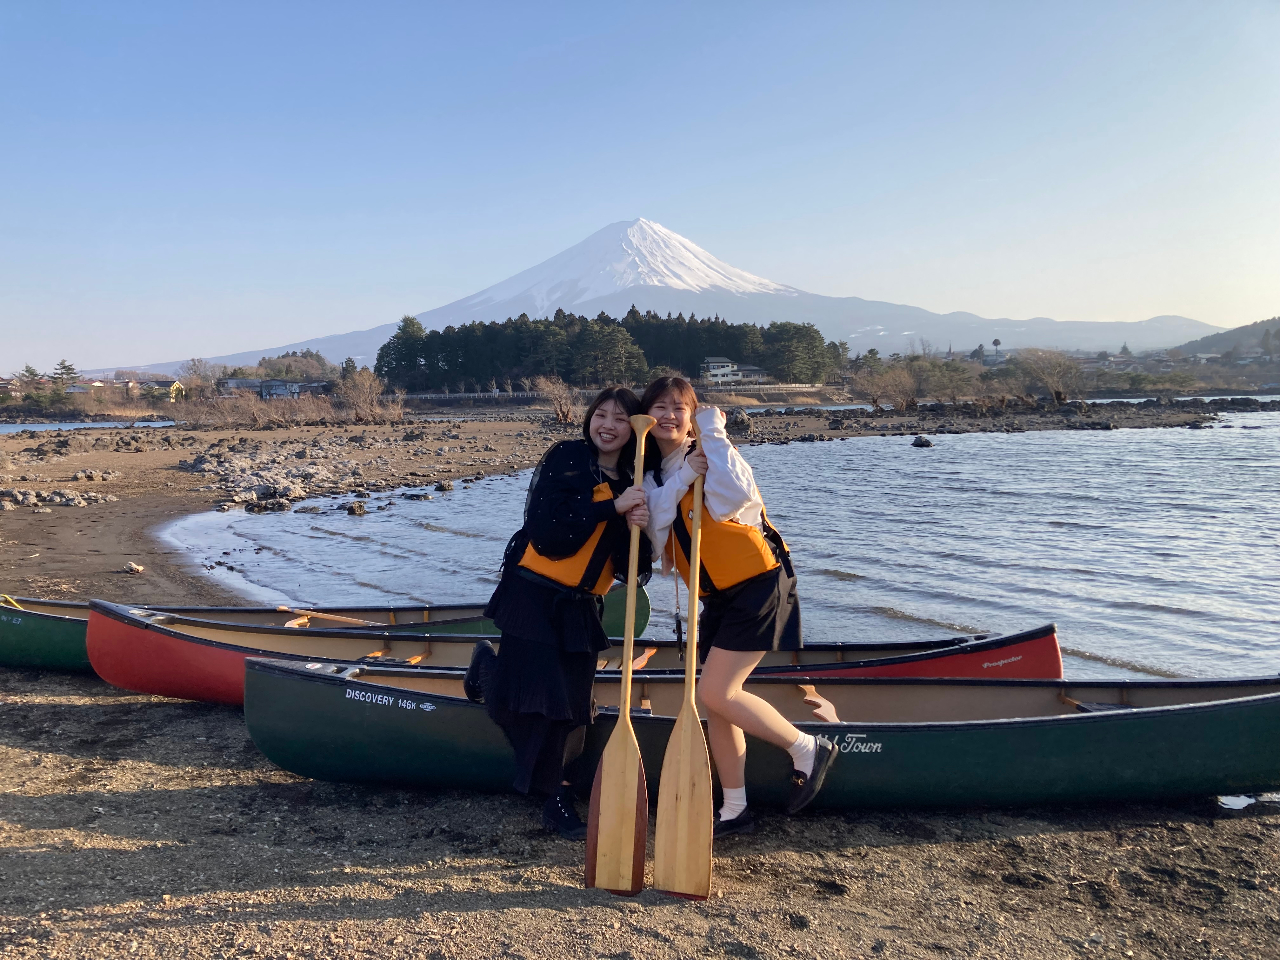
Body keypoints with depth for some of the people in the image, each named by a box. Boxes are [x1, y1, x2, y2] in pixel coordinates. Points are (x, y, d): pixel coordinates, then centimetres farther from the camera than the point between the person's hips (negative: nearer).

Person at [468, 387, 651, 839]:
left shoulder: (632, 486, 6)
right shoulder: (565, 460, -9)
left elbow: (628, 569, 1)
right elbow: (546, 533, -22)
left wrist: (636, 529, -19)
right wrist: (611, 508, -24)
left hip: (580, 608, 5)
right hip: (533, 597, -5)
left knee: (570, 707, 6)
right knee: (528, 701, -5)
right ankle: (487, 664, 27)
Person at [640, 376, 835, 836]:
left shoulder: (711, 455, -10)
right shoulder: (652, 476, 9)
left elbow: (734, 496, -33)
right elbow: (655, 536, -7)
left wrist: (713, 432, -22)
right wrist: (680, 481, -18)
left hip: (757, 586, -8)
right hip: (718, 596, 8)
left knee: (715, 693, -11)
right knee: (718, 699, 8)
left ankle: (808, 749, 8)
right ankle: (734, 810, 21)